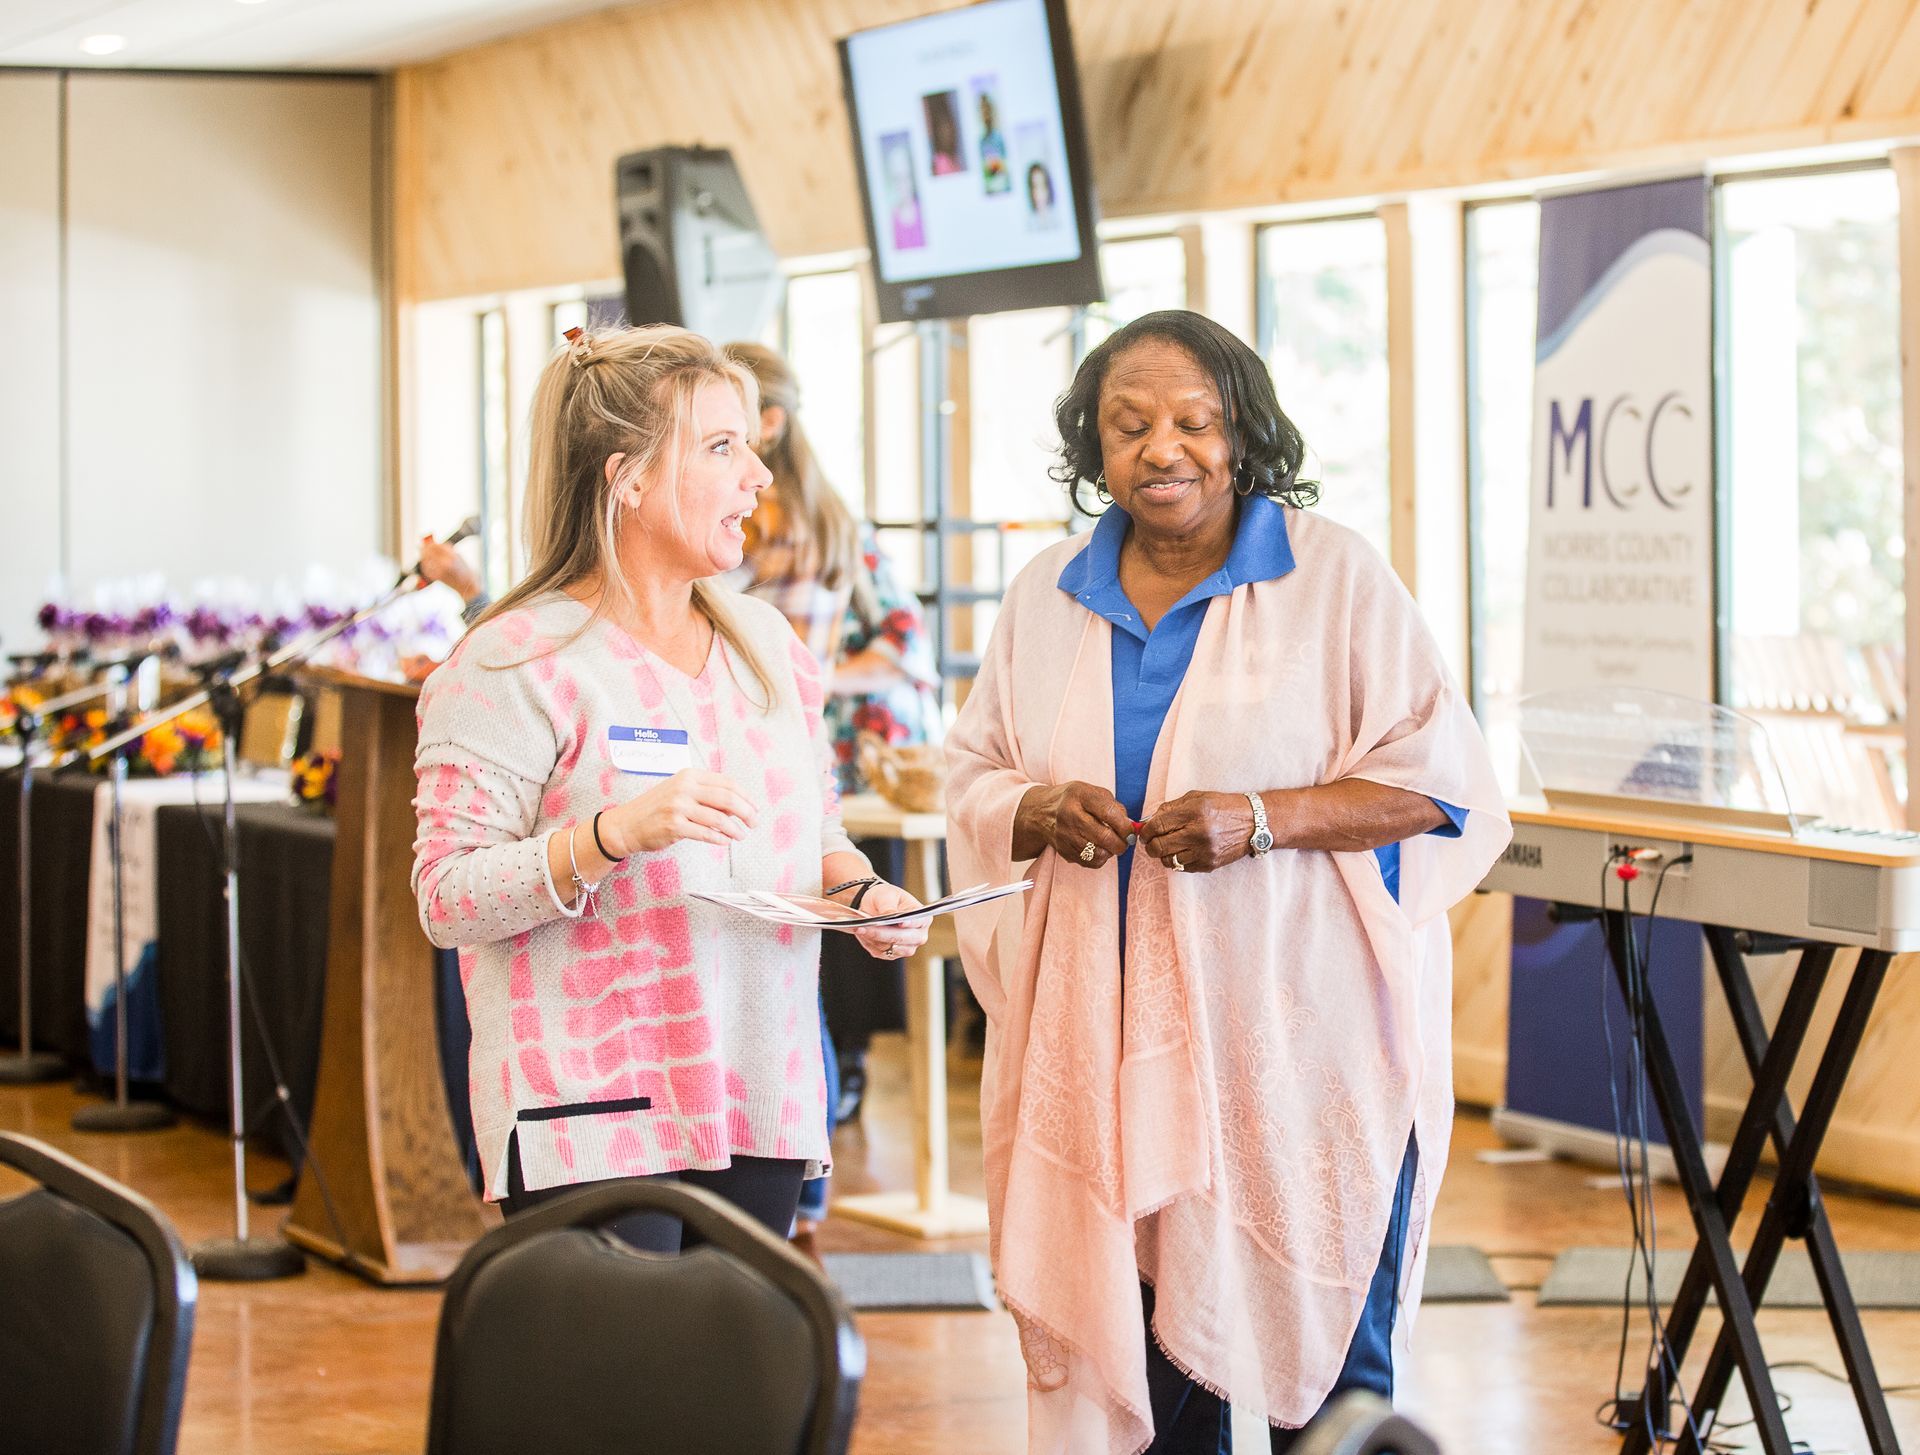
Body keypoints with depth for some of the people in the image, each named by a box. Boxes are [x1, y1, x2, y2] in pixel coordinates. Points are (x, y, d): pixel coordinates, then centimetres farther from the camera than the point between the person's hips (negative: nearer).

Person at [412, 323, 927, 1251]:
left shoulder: (766, 642, 14)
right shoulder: (523, 662, -8)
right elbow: (447, 898, -13)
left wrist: (860, 890, 1)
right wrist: (614, 834, -25)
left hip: (760, 1108, 6)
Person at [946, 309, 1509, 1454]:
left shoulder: (1335, 575, -2)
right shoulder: (1049, 598, 13)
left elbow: (1437, 780, -5)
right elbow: (974, 780, 19)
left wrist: (1263, 819, -18)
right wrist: (1041, 812, -4)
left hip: (1298, 1039, -4)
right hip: (1107, 1043, 4)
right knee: (1137, 1350, 4)